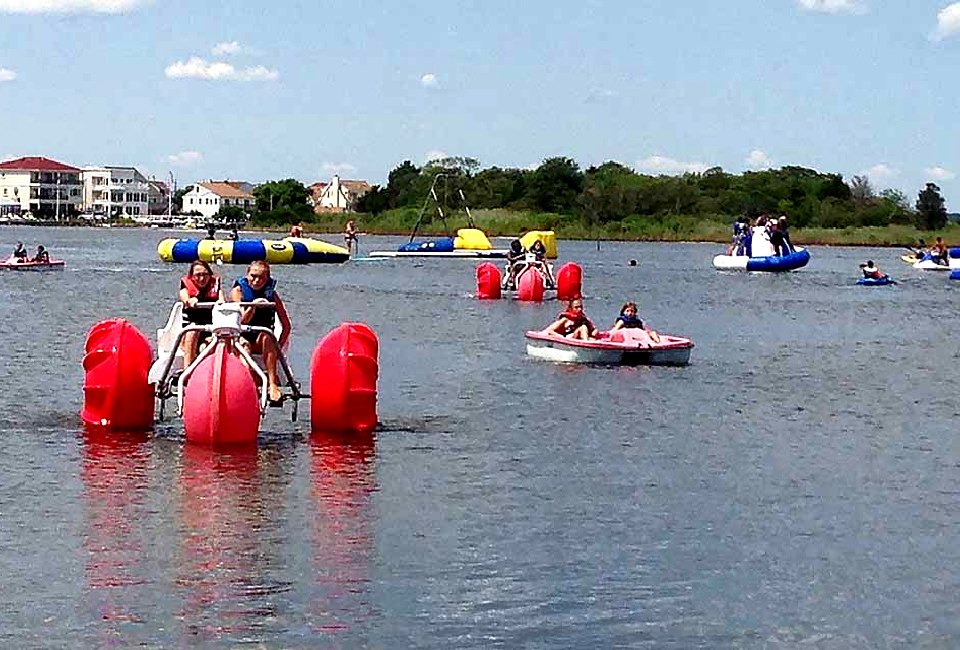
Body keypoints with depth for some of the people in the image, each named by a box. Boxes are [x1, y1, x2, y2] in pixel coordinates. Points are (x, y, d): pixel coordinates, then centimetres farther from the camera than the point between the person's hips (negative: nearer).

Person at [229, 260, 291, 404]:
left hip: (261, 342, 1)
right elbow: (242, 321, -12)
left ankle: (272, 385, -42)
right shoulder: (238, 290, 1)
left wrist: (278, 346, -7)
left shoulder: (271, 293, 4)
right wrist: (253, 306, -29)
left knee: (267, 337, -33)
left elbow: (286, 325, 5)